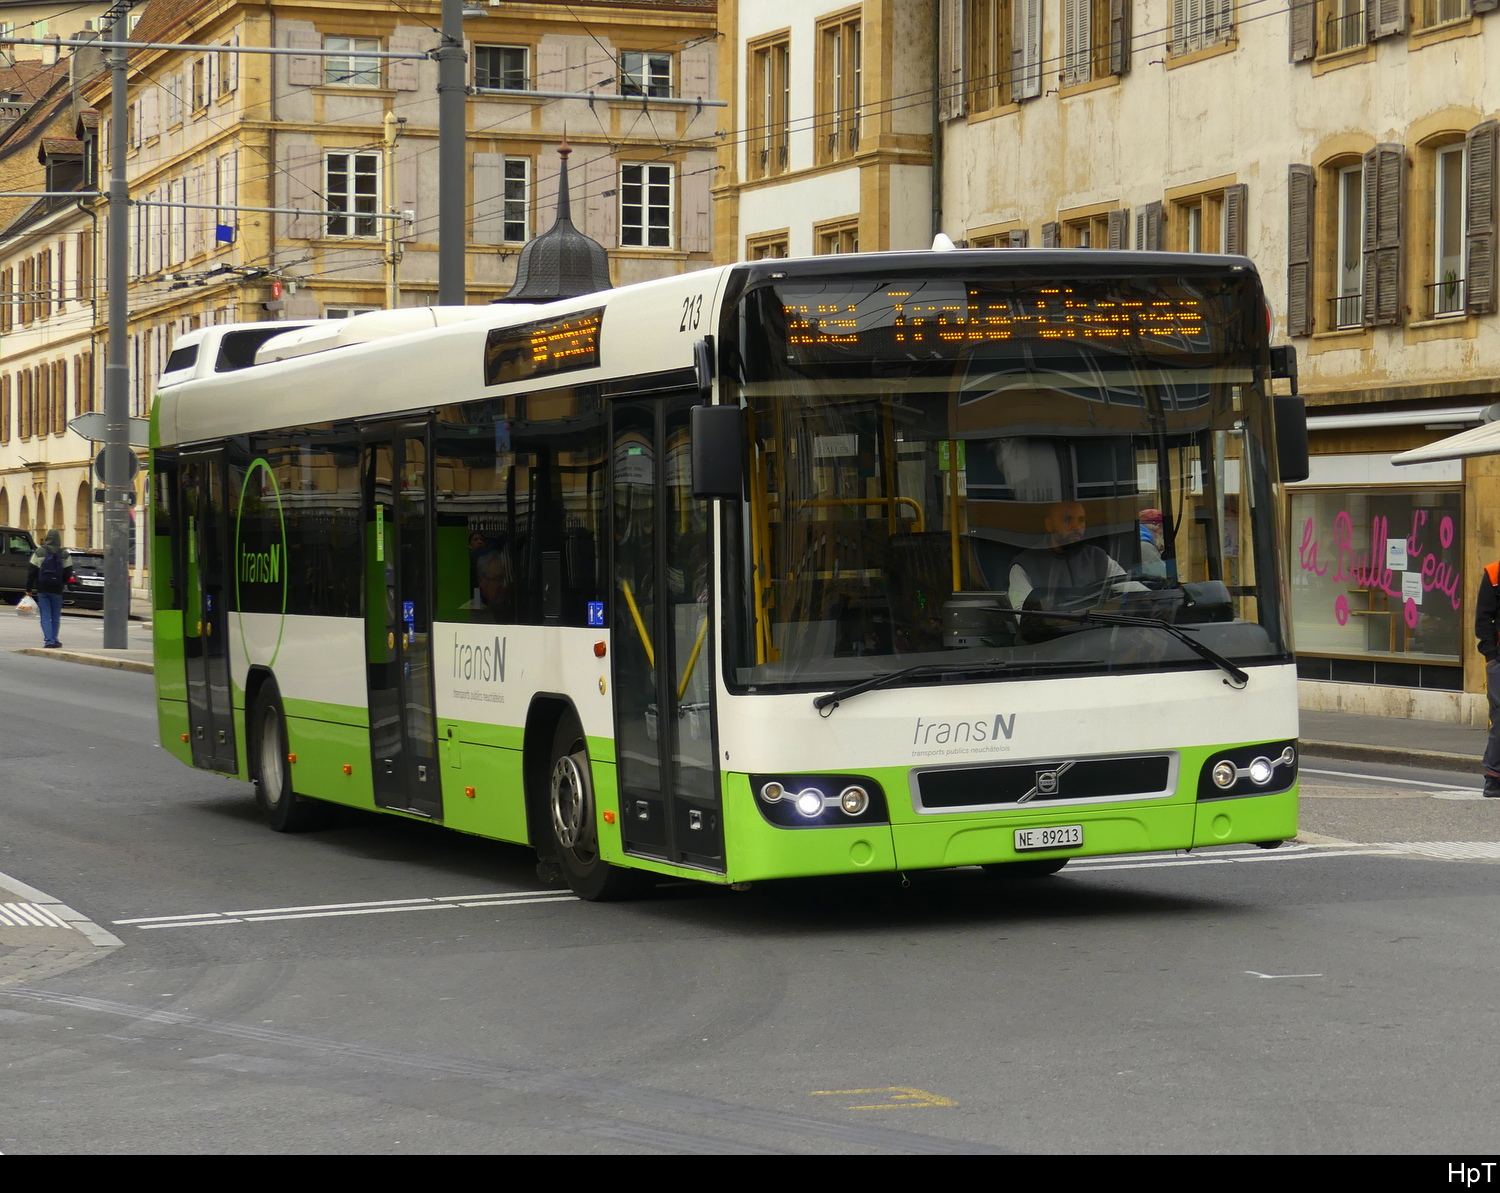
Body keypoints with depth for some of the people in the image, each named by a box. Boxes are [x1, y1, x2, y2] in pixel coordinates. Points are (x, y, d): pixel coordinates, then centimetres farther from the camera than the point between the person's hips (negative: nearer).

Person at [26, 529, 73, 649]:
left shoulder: (39, 553, -3)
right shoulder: (65, 555, -1)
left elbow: (31, 572, -3)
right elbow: (68, 574, -1)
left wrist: (28, 589, 4)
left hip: (42, 589, -1)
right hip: (57, 590, 1)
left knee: (45, 616, 0)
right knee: (55, 616, 12)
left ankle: (49, 640, -10)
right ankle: (53, 640, 15)